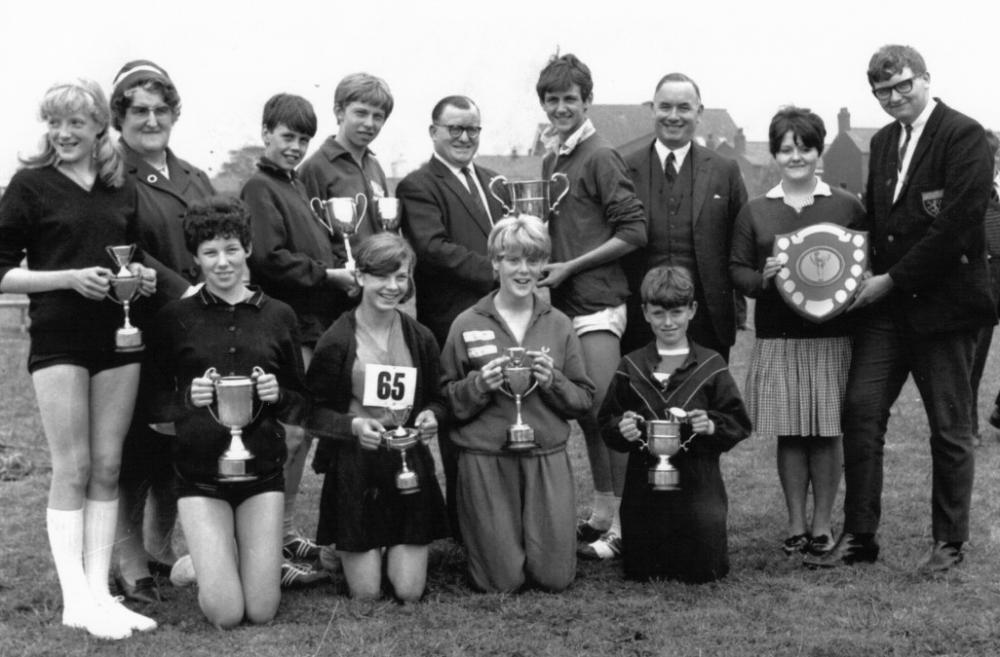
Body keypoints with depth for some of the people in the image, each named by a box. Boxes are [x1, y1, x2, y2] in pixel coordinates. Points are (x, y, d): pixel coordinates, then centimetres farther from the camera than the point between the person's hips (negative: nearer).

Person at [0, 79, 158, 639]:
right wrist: (70, 277, -16)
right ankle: (76, 600, 0)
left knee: (107, 466, 5)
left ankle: (99, 591, 10)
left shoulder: (123, 189, 11)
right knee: (72, 468, -4)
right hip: (59, 339, -4)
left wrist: (145, 275, 2)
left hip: (118, 335, 4)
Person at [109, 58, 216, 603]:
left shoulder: (193, 179, 18)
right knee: (136, 448, -2)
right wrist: (182, 291, -20)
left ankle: (161, 549, 26)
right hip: (139, 328, -6)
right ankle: (130, 564, 8)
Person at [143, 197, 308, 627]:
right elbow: (154, 405, 3)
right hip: (199, 473, -1)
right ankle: (206, 563, 25)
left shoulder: (278, 316, 5)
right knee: (225, 613, -9)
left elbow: (301, 405, 10)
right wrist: (189, 398, -17)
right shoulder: (174, 319, 0)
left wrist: (277, 395, -11)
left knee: (262, 610, -4)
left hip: (262, 468, 2)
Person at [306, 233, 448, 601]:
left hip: (408, 463, 3)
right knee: (365, 593, 0)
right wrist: (353, 425, -21)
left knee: (409, 592, 0)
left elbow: (436, 400, 15)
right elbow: (313, 412, -4)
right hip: (353, 465, -3)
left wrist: (430, 416, -8)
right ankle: (348, 552, 33)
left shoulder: (420, 339, 4)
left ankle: (397, 549, 33)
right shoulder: (336, 341, -7)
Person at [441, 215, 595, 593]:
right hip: (484, 458, -2)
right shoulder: (467, 325, 1)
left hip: (547, 456, 2)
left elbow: (584, 399, 9)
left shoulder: (559, 325, 8)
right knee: (501, 581, -3)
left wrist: (553, 381, -10)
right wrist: (479, 385, -15)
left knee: (556, 578, -1)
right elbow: (446, 401, 4)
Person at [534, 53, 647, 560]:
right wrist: (546, 266, 9)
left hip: (597, 300, -8)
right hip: (564, 302, 8)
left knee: (607, 411, -7)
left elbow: (634, 230, -13)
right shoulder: (550, 161, 15)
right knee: (584, 413, 11)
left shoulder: (600, 158, -8)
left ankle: (624, 523, -1)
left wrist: (570, 267, -13)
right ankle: (601, 513, 20)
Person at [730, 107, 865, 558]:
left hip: (832, 337, -1)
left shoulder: (847, 207, 7)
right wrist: (762, 278, -12)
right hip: (777, 338, 1)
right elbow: (737, 269, 8)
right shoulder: (754, 212, 9)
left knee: (827, 433, 1)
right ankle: (796, 525, 13)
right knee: (788, 434, 3)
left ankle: (822, 525, 12)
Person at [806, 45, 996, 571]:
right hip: (885, 301, 6)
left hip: (942, 303, -6)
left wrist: (892, 279, -15)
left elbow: (956, 225, -17)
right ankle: (858, 536, 9)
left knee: (949, 428, 5)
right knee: (860, 411, 0)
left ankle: (949, 542, 18)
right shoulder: (882, 141, 14)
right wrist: (869, 276, 0)